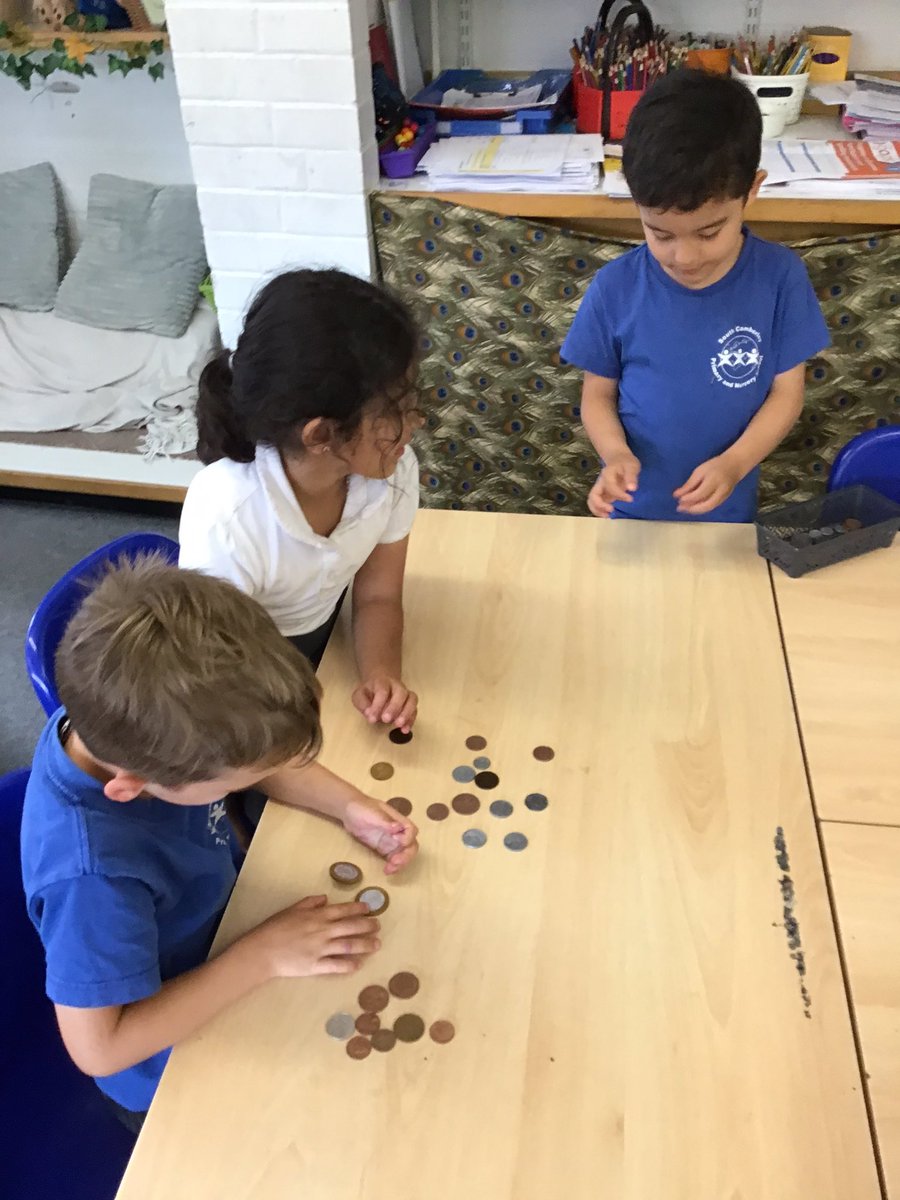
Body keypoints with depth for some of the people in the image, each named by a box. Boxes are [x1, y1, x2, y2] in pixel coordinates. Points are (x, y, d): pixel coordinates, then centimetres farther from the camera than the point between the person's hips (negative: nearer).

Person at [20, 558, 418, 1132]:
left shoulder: (140, 720, -25)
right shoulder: (95, 877, -44)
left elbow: (258, 755, -5)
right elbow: (99, 1048, -32)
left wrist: (351, 806, -19)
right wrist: (263, 955, -32)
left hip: (216, 938, 5)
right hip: (174, 1073, -5)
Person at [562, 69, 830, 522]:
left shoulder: (780, 278, -14)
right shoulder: (615, 287, -14)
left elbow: (787, 392, -8)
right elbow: (598, 394, -5)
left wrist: (733, 464, -23)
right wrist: (615, 453, -24)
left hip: (726, 512, 1)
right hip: (633, 509, 0)